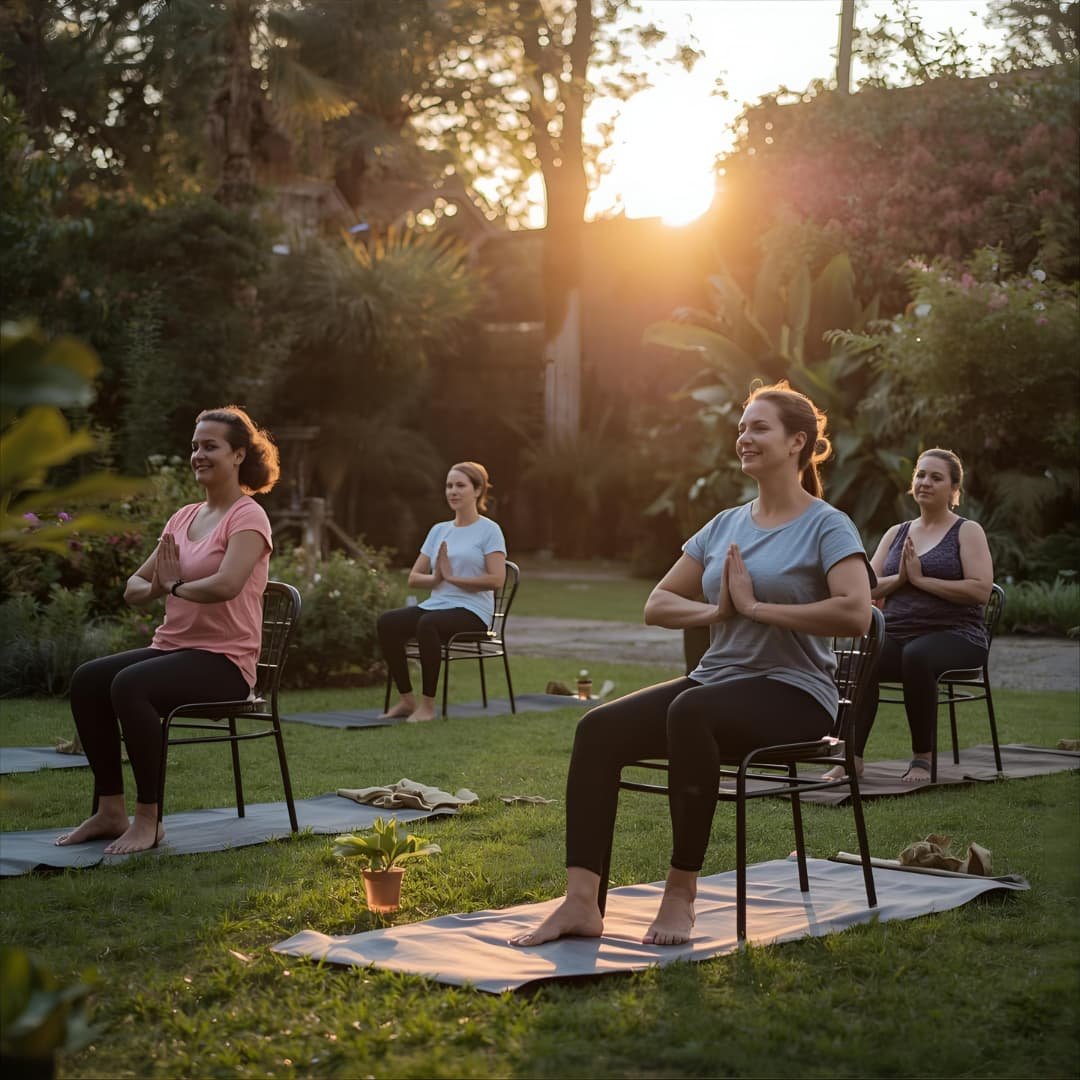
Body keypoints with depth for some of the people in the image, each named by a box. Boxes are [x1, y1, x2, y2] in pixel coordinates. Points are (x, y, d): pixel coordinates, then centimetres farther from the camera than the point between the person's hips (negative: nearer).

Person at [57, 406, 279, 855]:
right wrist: (155, 588, -9)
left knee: (129, 684, -31)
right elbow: (133, 588, 14)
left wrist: (175, 586, -8)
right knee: (87, 679, -15)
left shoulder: (248, 517, -7)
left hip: (223, 661, -7)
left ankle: (148, 818, -20)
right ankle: (110, 810, -8)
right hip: (171, 647, 8)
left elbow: (226, 584, -26)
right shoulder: (183, 517, 16)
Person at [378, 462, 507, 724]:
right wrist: (436, 578, -6)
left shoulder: (489, 530, 1)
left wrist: (452, 577, -11)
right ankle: (406, 699, -15)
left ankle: (428, 705, -28)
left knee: (428, 623, -37)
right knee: (387, 622, -22)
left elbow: (496, 579, -11)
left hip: (471, 611, -6)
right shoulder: (439, 530, 18)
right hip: (436, 604, 6)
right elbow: (413, 578, 16)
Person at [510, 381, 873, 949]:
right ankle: (580, 902, -24)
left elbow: (856, 612, -20)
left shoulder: (826, 526, -3)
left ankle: (681, 891, -29)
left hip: (795, 695, -6)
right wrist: (715, 609, -3)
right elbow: (656, 605, 17)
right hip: (719, 678, 6)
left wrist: (757, 607, -15)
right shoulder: (725, 525, 16)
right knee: (599, 728, -19)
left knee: (692, 709, -38)